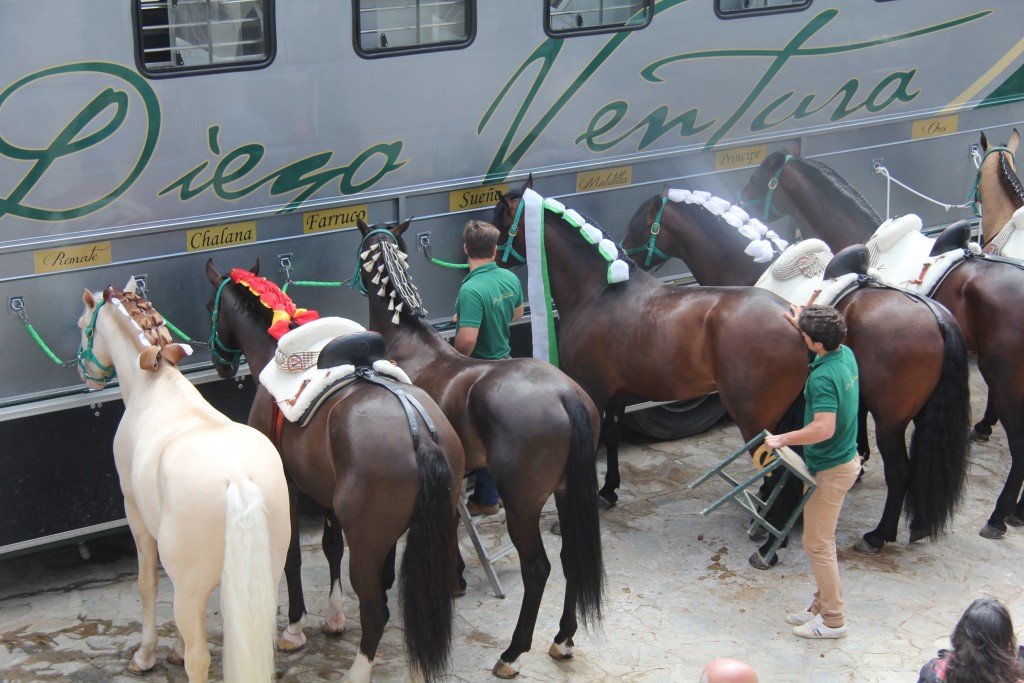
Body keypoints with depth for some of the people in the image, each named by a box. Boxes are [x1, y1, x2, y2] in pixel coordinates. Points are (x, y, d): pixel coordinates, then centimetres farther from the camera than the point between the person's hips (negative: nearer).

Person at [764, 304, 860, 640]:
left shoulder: (823, 377, -29)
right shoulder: (846, 355, 0)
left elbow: (823, 428, -37)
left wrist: (782, 439, -27)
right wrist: (803, 325, 27)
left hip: (829, 470, -10)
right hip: (845, 459, 10)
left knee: (817, 545, 3)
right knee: (822, 541, 21)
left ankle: (833, 620, 12)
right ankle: (823, 605, 32)